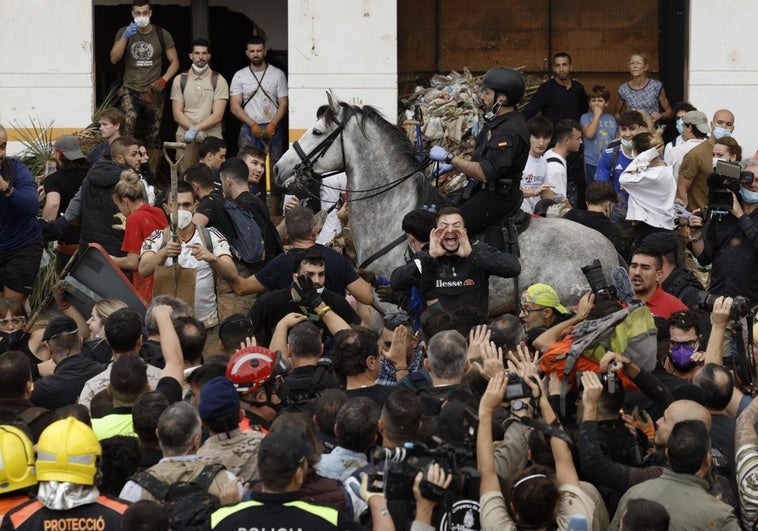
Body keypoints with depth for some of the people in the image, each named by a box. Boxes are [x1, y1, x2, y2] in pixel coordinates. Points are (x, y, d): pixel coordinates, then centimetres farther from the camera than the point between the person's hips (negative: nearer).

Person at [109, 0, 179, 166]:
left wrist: (163, 80, -10)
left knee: (153, 138, 7)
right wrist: (125, 37, -17)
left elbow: (174, 62, 6)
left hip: (153, 93, 2)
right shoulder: (124, 32, 4)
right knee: (127, 126, -26)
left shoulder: (162, 35, 3)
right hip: (130, 90, -2)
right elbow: (114, 59, -5)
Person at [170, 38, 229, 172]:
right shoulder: (180, 80, 10)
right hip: (185, 137, 1)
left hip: (212, 137, -1)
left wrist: (195, 129, -16)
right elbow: (177, 114, 4)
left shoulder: (218, 80, 4)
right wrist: (194, 130, -12)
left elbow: (217, 115, -4)